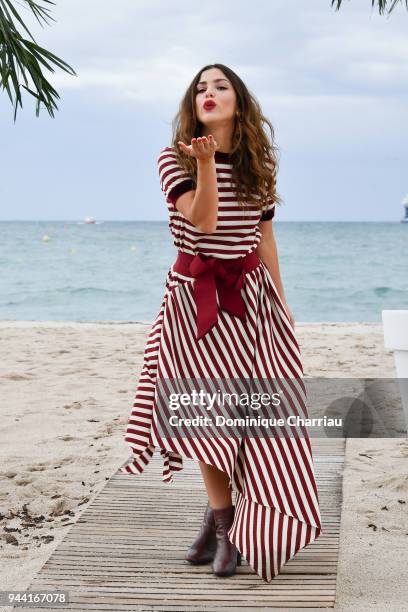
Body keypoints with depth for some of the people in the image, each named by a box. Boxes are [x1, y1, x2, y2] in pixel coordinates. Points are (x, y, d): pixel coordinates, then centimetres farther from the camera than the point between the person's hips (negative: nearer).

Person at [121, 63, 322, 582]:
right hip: (195, 295, -1)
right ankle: (221, 514, 19)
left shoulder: (259, 164, 7)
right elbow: (202, 221, -17)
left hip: (250, 292, 2)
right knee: (205, 409, 2)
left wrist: (281, 302, 13)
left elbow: (265, 238, 12)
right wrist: (206, 160, -27)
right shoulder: (173, 158, -2)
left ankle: (233, 522, 9)